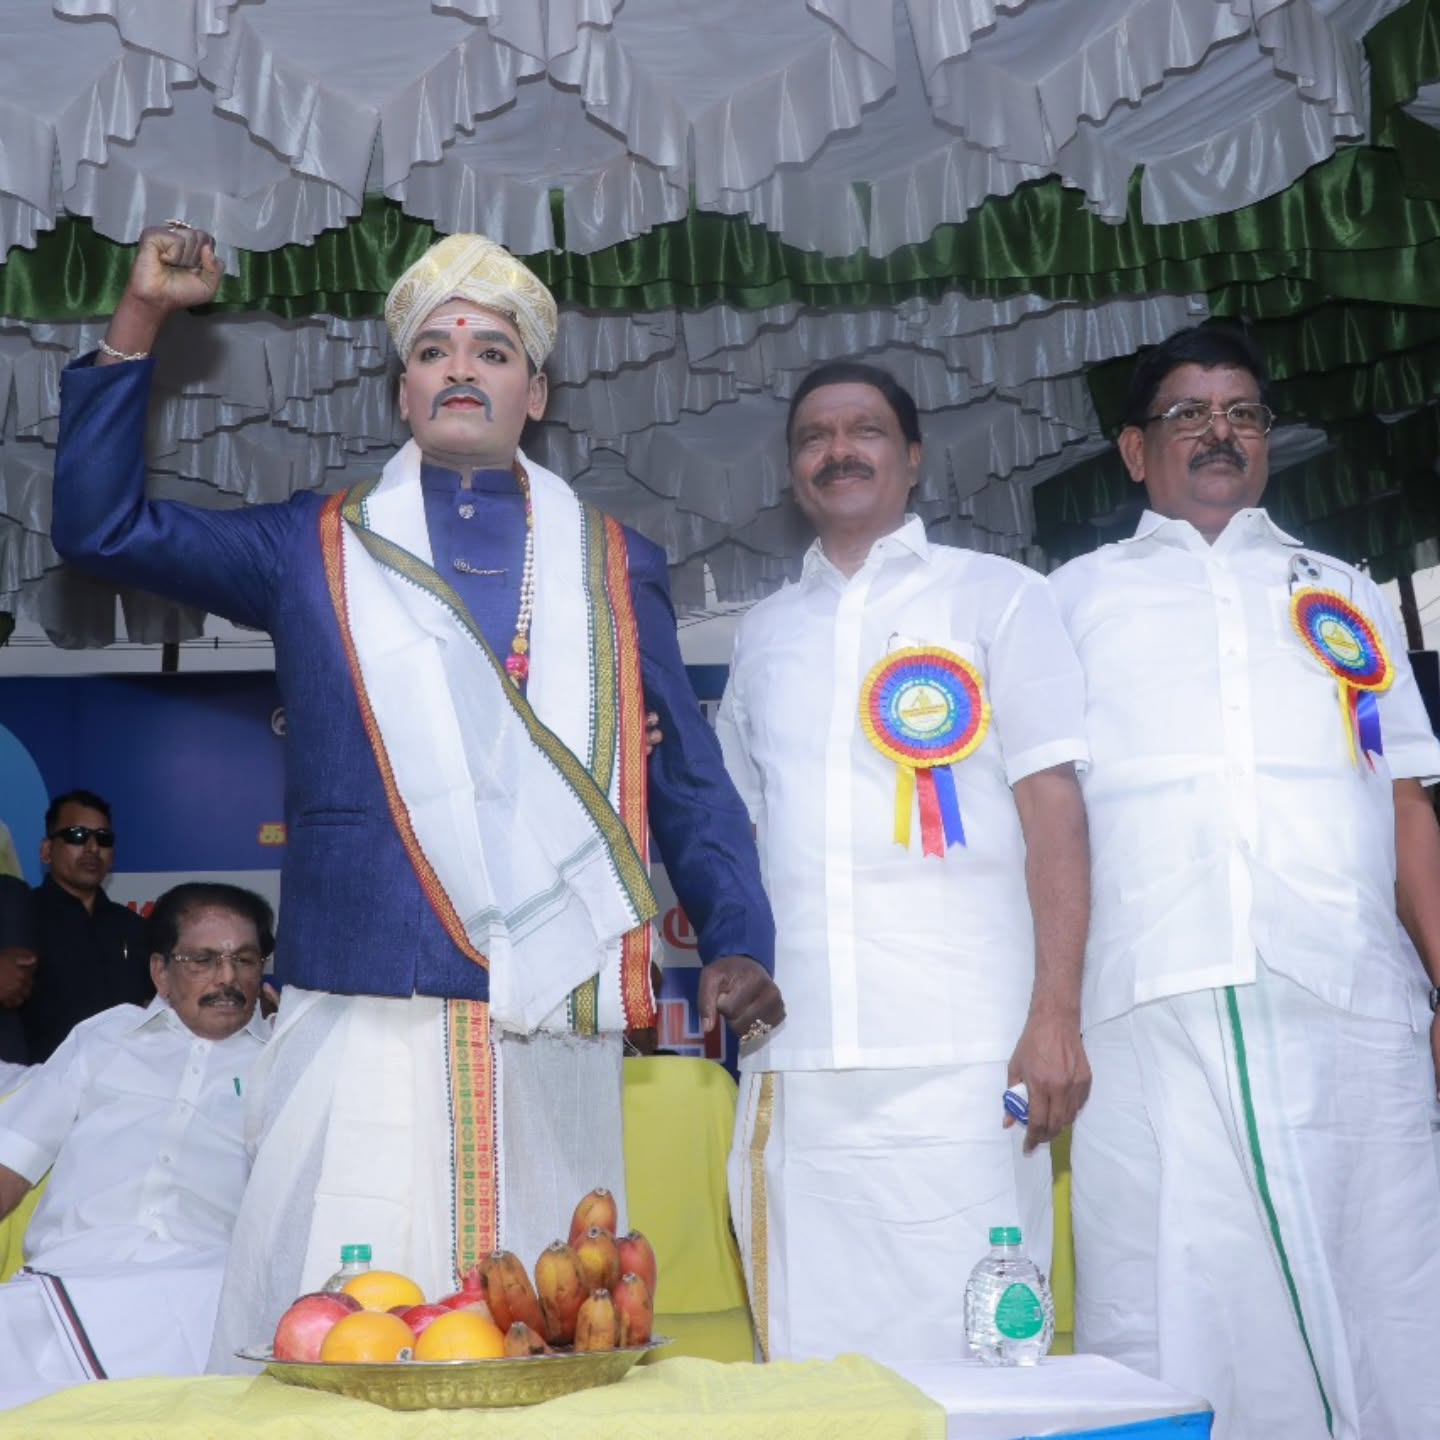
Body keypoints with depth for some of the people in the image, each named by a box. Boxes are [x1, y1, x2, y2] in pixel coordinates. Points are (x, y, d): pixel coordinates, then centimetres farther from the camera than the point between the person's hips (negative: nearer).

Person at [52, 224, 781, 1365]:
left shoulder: (615, 568, 14)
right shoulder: (317, 547, 14)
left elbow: (691, 783, 13)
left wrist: (736, 942, -1)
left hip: (558, 1027, 1)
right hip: (367, 1018, 0)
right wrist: (139, 321, 6)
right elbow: (104, 527, 11)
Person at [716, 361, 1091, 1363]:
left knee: (963, 1350, -3)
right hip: (795, 1064, 4)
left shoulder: (997, 597, 7)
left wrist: (1056, 1018, -9)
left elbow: (1053, 812, 0)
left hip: (958, 1054, -3)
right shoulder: (767, 633, 19)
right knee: (813, 1357, 6)